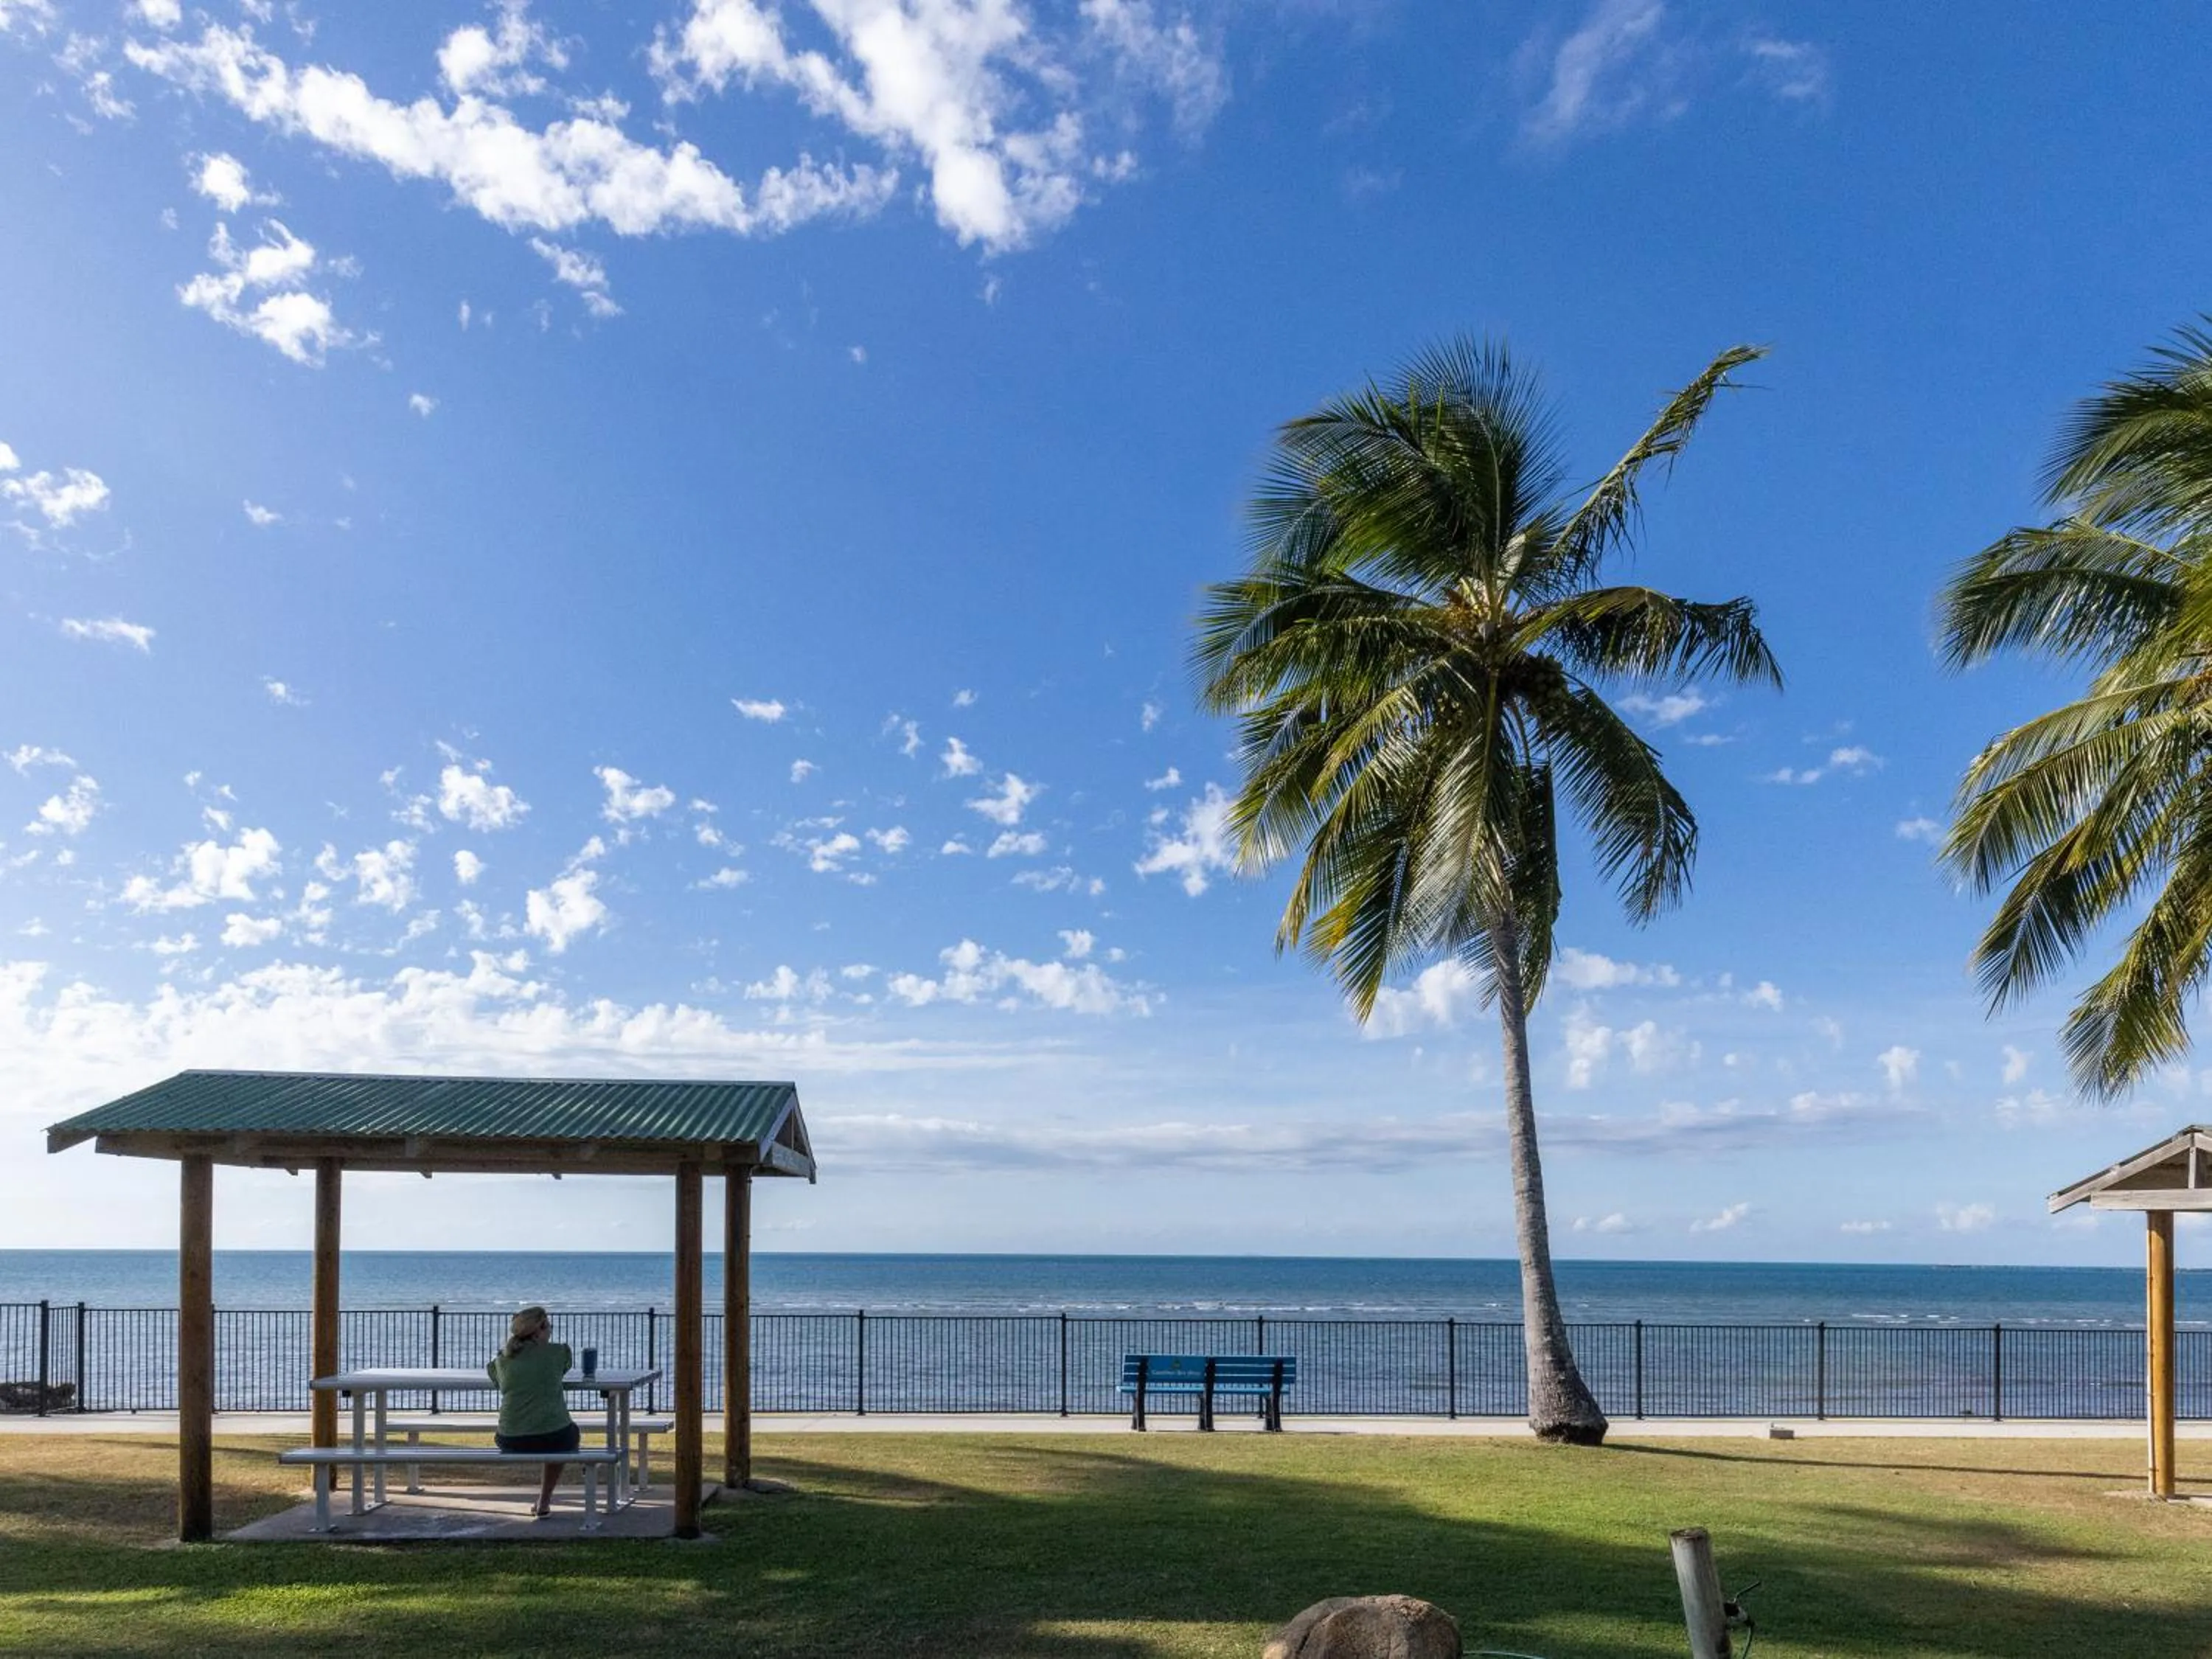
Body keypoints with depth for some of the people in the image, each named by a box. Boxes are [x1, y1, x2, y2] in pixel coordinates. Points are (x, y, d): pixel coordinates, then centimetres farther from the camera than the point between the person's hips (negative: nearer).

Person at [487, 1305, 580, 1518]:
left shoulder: (503, 1359, 7)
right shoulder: (559, 1352, -2)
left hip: (512, 1442, 3)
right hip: (554, 1436, -3)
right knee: (573, 1432, 34)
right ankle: (544, 1502, 29)